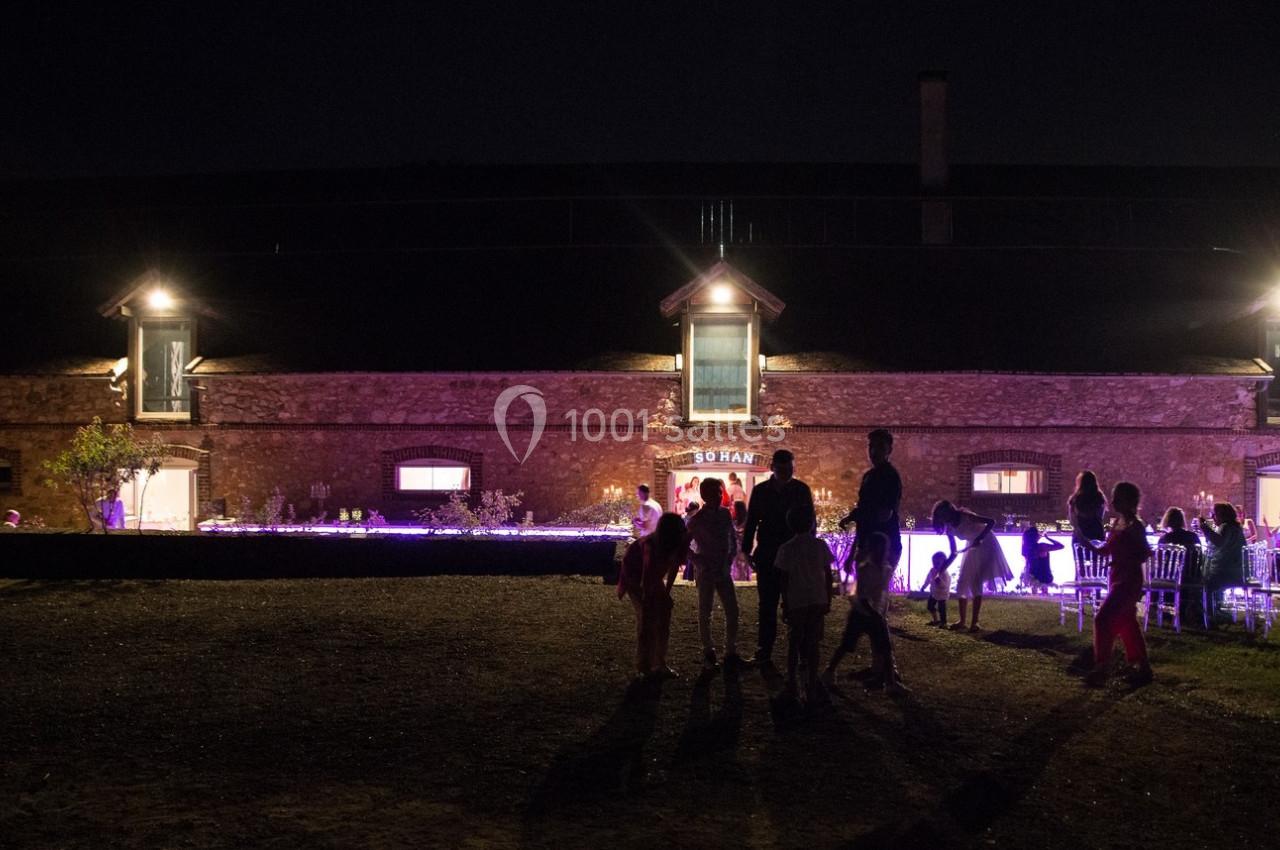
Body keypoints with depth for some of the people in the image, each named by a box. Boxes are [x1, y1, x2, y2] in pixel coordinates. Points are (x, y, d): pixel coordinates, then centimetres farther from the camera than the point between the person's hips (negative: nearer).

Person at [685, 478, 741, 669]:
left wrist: (730, 559, 5)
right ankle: (708, 654, 11)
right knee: (705, 613, 3)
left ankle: (731, 653, 13)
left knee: (732, 611, 4)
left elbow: (733, 538, 16)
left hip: (724, 571, 5)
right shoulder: (697, 520, -10)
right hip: (705, 572, -5)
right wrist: (699, 561, -9)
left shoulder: (725, 514, 3)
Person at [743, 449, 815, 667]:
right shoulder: (761, 491, 3)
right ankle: (764, 652, 12)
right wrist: (747, 551, 3)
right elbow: (751, 522, 7)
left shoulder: (801, 490, -1)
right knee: (767, 606, 7)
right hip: (767, 557, 2)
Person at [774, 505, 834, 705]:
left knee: (794, 643, 11)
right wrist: (828, 600, 10)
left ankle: (791, 686, 14)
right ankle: (811, 687, 5)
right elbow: (828, 575, 1)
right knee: (813, 644, 5)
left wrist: (785, 604, 3)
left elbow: (784, 579, -5)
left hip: (796, 602, -1)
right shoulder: (820, 545, -1)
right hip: (818, 601, 1)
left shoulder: (786, 549, -5)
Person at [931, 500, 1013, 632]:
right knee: (962, 583, 2)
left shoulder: (965, 517, -26)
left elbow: (992, 522, -30)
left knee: (976, 583, -16)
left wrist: (979, 539, -41)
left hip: (986, 546, -7)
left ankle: (975, 622, -15)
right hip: (973, 549, 7)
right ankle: (962, 620, 9)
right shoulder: (949, 528, -6)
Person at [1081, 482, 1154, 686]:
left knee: (1103, 620, -13)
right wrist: (1087, 544, 2)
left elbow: (1145, 554, -16)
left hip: (1129, 581, -9)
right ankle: (1143, 669, 25)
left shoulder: (1135, 526, -14)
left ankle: (1101, 670, -9)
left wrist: (1125, 562, -28)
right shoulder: (1118, 523, 10)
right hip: (1117, 579, 9)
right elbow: (1106, 549, 15)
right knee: (1127, 623, 15)